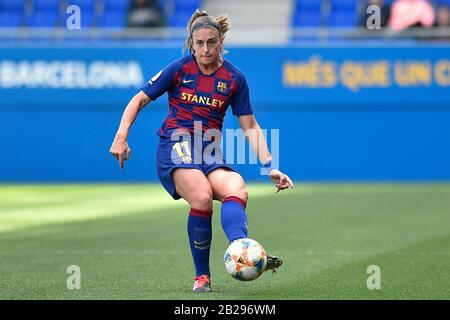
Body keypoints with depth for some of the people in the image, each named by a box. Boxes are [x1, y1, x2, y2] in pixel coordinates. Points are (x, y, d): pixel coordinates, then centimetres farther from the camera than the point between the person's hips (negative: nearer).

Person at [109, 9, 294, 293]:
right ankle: (202, 277, -24)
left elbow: (250, 127, 10)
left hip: (211, 152, 3)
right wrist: (121, 138, -3)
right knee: (202, 197, -31)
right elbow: (140, 100, 9)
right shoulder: (179, 69, 1)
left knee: (237, 191, -30)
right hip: (176, 146, -3)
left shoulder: (234, 78, 6)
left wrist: (270, 167, 1)